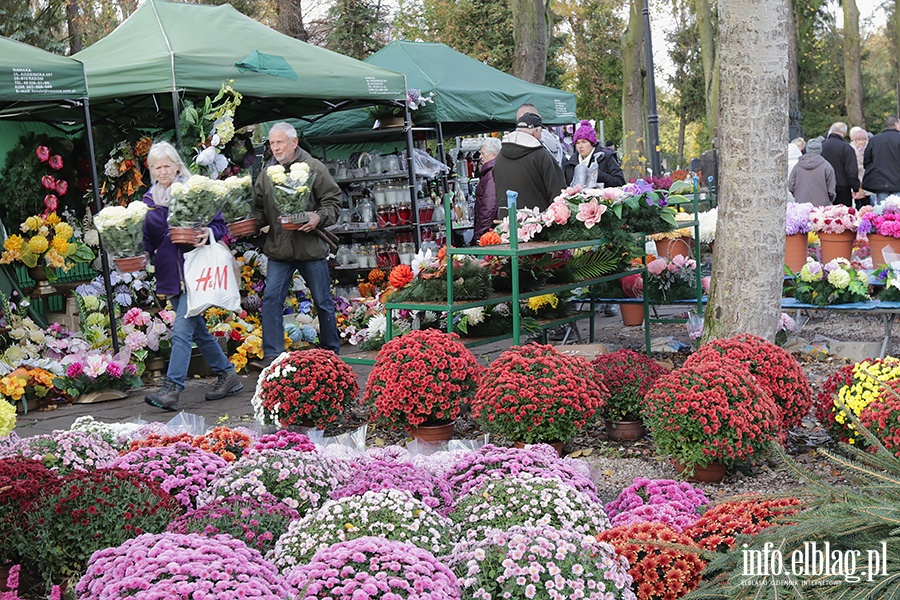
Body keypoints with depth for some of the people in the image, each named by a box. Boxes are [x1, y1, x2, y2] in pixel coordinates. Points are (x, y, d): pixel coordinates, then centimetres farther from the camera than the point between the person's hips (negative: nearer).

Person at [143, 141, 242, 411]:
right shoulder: (149, 200, 11)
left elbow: (220, 224, 0)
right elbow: (147, 240, 16)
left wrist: (207, 234, -21)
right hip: (169, 275, 6)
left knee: (182, 330, -14)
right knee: (197, 330, 12)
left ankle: (172, 388, -17)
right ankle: (227, 374, 25)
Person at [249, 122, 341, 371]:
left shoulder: (313, 168, -4)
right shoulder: (266, 174, 9)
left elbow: (333, 201, -4)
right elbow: (260, 209, 15)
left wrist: (319, 217, -21)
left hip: (311, 247, -3)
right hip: (278, 249, 3)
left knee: (323, 301, 8)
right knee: (271, 299, -7)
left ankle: (332, 353, 23)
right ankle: (273, 355, -4)